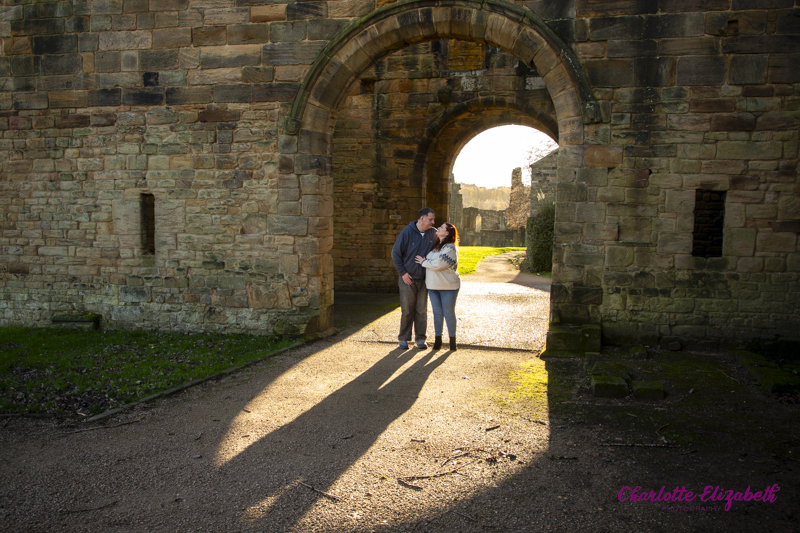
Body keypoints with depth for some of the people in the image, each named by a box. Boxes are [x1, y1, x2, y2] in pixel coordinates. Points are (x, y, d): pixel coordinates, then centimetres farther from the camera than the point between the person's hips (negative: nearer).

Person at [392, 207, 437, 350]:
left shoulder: (433, 233, 1)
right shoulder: (407, 232, -11)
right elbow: (396, 253, -6)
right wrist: (402, 272, -9)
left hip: (424, 279, 3)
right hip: (408, 279, -3)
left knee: (422, 311, 7)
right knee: (407, 310, 4)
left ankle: (420, 338, 18)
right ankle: (404, 338, 15)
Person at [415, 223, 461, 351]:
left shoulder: (450, 248, -12)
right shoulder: (435, 246, 14)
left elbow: (439, 264, -20)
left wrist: (424, 262, -9)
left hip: (448, 286, -7)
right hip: (433, 285, 7)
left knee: (449, 313, 3)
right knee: (437, 313, 9)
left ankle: (452, 340, 16)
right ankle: (438, 340, 17)